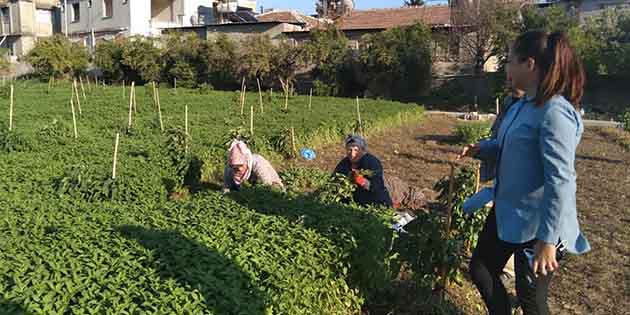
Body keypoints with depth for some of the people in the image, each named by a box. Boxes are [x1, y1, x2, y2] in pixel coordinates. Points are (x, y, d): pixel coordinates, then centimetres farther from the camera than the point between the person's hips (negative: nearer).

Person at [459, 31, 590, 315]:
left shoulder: (554, 112, -26)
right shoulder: (523, 105, 4)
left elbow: (561, 182, -28)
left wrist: (548, 239, -26)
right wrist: (481, 148, 2)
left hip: (536, 224, -9)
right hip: (506, 212, 9)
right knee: (480, 270, 20)